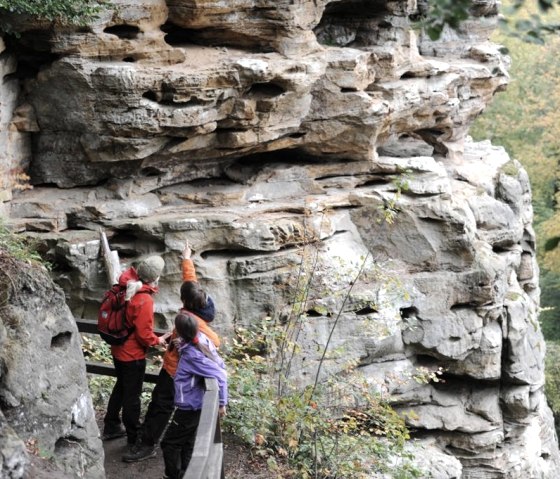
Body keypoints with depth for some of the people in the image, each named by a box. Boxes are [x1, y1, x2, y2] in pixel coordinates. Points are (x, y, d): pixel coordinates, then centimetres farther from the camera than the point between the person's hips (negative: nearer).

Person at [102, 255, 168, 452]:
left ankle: (111, 427, 39)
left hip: (118, 349, 8)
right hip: (133, 355, -8)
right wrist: (158, 341, -6)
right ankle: (134, 439, 19)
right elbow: (144, 334, -22)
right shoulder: (144, 301, -29)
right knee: (132, 395, 6)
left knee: (121, 387, 26)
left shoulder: (127, 286, -9)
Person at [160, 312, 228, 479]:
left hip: (189, 408, -9)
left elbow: (220, 375, -31)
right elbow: (220, 366, 4)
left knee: (169, 443, 8)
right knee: (187, 445, 21)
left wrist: (221, 403, -21)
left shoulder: (192, 355, -28)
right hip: (195, 406, 9)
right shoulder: (202, 341, -5)